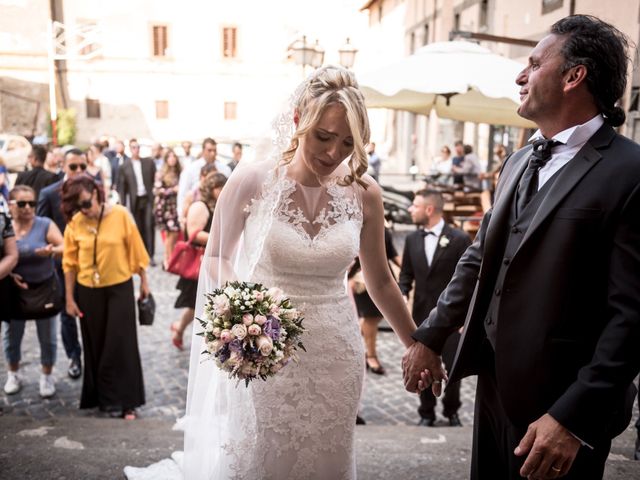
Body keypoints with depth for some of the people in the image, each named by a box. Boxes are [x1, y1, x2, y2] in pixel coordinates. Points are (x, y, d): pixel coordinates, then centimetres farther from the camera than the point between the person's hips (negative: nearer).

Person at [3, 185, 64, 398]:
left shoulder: (45, 225, -10)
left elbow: (65, 248, -16)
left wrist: (52, 251, -37)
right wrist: (8, 275, -17)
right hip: (15, 289, 2)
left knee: (47, 336, 9)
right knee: (12, 334, 15)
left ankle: (47, 376, 29)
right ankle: (13, 374, 38)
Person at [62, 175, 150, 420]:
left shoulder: (120, 215, -12)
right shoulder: (74, 223, -8)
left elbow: (136, 249, -4)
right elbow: (70, 263, -1)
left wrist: (144, 281, 2)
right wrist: (70, 298, 2)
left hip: (119, 288, -2)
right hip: (88, 292, 2)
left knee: (121, 345, 2)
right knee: (96, 346, 12)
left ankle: (124, 401, 13)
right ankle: (102, 397, 28)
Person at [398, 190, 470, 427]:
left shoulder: (459, 239, -8)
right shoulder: (412, 239, 5)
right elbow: (406, 275, 11)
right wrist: (402, 295, -8)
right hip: (421, 315, 3)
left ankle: (451, 411, 29)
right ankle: (426, 413, 27)